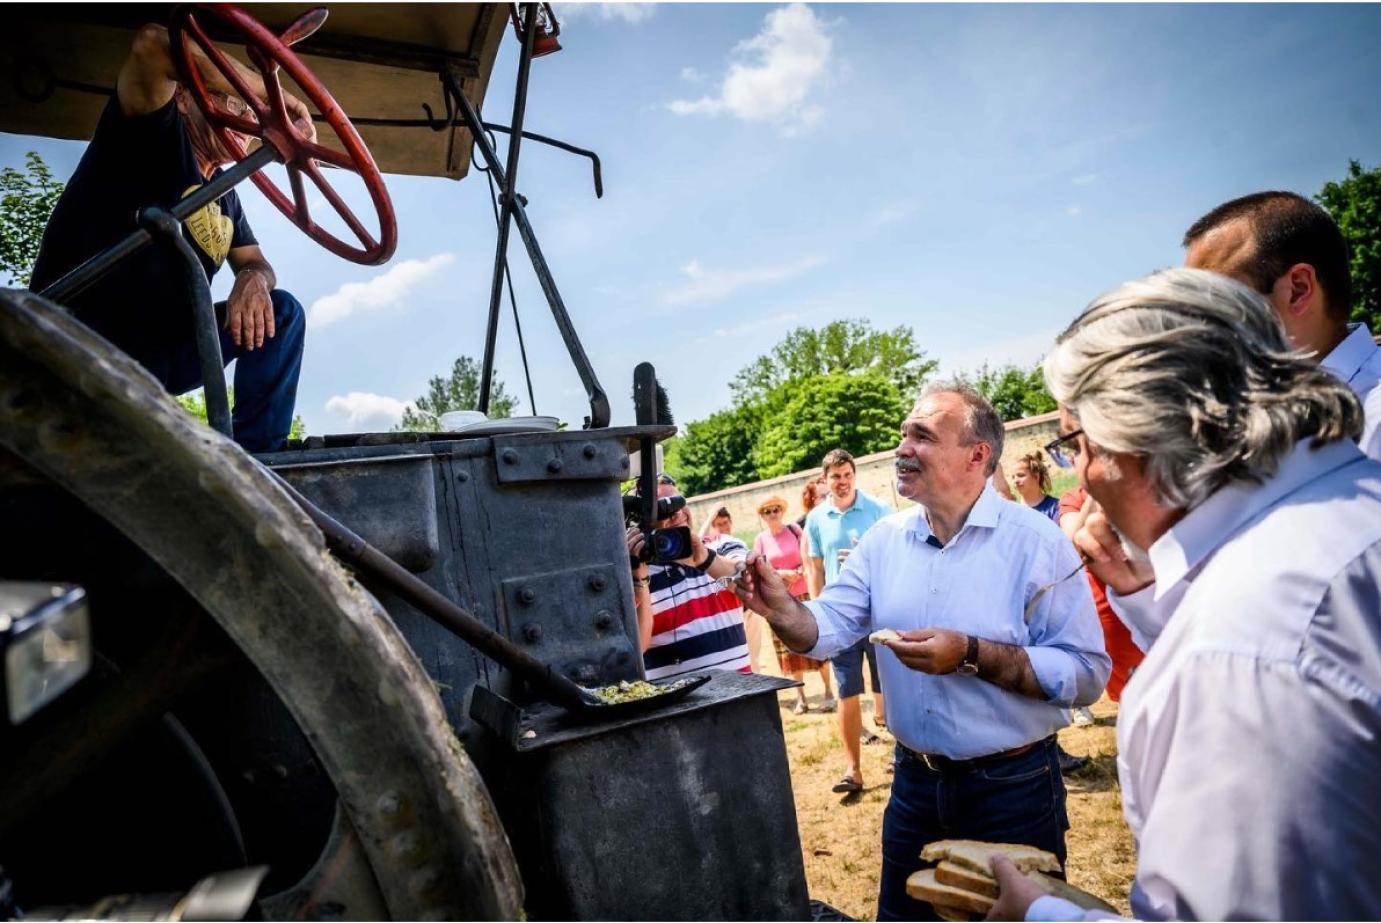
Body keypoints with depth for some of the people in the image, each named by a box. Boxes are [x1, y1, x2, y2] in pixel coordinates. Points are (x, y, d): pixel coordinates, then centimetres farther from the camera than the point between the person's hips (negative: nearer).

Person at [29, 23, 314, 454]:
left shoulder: (222, 191, 13)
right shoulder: (156, 135, -7)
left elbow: (253, 261, 12)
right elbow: (152, 44, -25)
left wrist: (253, 279, -14)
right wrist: (281, 96, -20)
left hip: (162, 352, 8)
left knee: (281, 312, -5)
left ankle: (253, 456, -9)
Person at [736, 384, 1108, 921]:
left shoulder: (1036, 541, -16)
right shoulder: (884, 540, -1)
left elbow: (1087, 673, -19)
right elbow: (826, 631, -7)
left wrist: (972, 655, -27)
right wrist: (780, 609, -28)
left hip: (1013, 787, -4)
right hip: (914, 783, 5)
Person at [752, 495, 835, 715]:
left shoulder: (795, 530, -1)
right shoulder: (760, 540, 0)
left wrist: (799, 573, -15)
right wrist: (782, 574, -14)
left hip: (804, 595, -1)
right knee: (790, 649, 5)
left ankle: (829, 691, 9)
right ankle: (800, 697, 13)